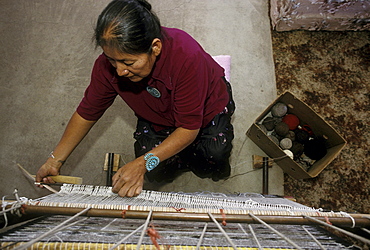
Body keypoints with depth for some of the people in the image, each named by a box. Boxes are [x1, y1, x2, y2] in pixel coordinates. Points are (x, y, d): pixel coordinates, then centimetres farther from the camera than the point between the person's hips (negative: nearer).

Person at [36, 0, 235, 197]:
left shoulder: (186, 56, -40)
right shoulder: (108, 65, -26)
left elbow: (189, 128, -33)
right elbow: (87, 112, -11)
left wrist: (143, 163, -39)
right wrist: (55, 160, -11)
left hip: (206, 109, -2)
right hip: (158, 118, 3)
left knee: (215, 154, -23)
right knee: (155, 173, -13)